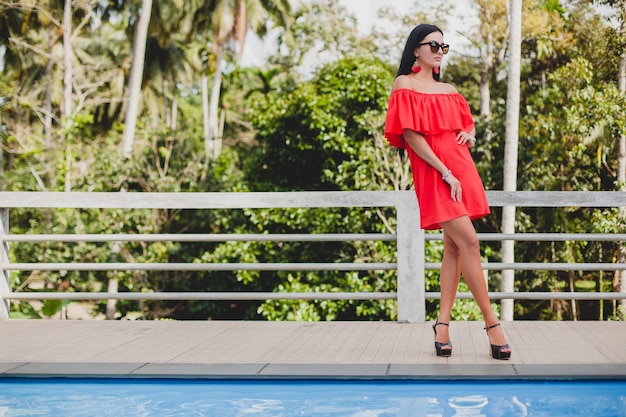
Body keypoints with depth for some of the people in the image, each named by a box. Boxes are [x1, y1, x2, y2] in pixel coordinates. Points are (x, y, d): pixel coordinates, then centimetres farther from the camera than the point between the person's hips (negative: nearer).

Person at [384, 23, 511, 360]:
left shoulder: (449, 91, 19)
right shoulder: (405, 85, -1)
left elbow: (467, 125, 30)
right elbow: (410, 134, -10)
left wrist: (470, 135, 3)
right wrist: (445, 172, -15)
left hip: (461, 168, 7)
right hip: (433, 172, -7)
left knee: (454, 247, 2)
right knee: (469, 241, -14)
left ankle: (443, 323, 6)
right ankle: (491, 323, -9)